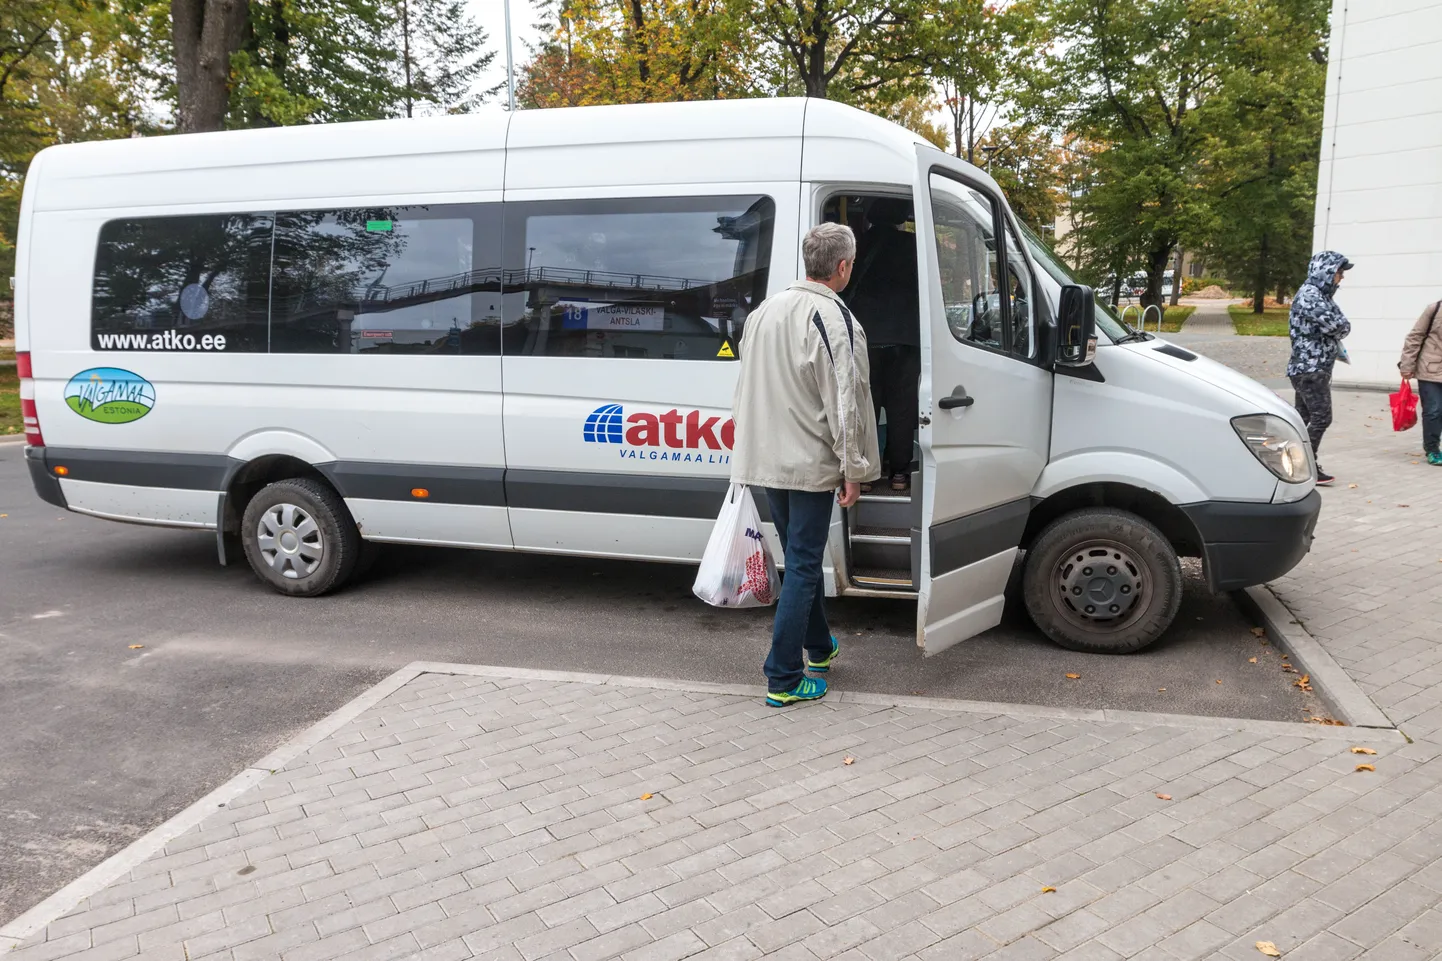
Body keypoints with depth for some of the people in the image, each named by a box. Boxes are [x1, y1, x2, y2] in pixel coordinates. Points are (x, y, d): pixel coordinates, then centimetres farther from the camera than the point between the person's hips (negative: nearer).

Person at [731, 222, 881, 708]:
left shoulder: (765, 309, 8)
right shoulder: (836, 321, -15)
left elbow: (745, 389, 16)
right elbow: (845, 403, -17)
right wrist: (854, 470, -10)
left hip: (764, 461, 8)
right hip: (810, 463, -7)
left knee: (801, 557, 21)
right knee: (803, 566, 0)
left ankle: (819, 647, 38)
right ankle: (784, 679, 3)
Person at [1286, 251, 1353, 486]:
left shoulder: (1321, 294, 18)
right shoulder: (1309, 294, -14)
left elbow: (1343, 326, 20)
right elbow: (1333, 324, -22)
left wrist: (1338, 328, -1)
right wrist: (1341, 327, -2)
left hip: (1317, 367, 10)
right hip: (1310, 368, -10)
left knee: (1303, 417, 12)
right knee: (1321, 417, -9)